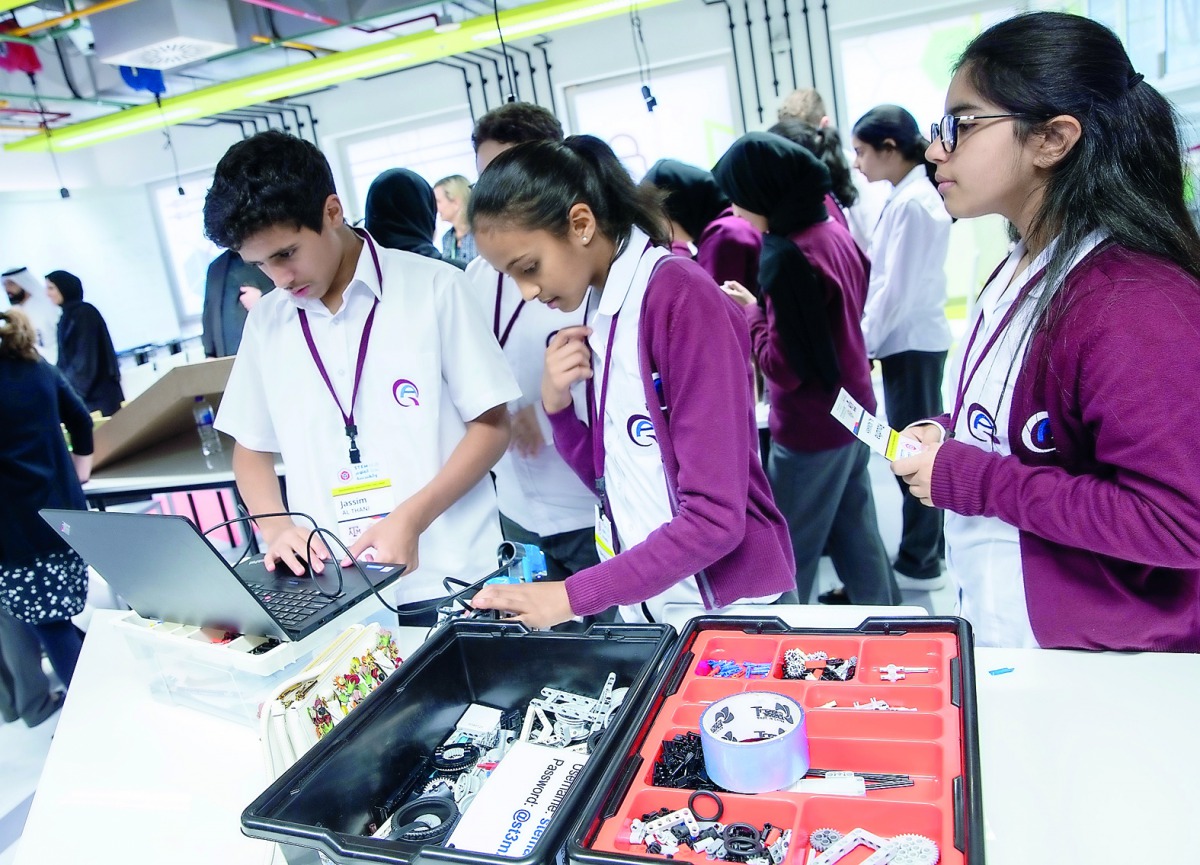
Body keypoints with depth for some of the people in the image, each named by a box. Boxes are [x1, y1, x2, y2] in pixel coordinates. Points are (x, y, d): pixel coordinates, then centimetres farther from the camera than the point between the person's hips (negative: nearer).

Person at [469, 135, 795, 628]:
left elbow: (715, 517, -22)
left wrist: (574, 595, -20)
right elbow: (613, 477, 8)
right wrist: (557, 406, -8)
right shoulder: (598, 310, 2)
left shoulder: (682, 298, -19)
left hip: (728, 607, -6)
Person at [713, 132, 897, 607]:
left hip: (812, 429, -9)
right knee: (856, 537, 21)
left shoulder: (787, 253, -23)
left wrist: (751, 310, -9)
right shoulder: (834, 230, 4)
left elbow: (784, 367, -23)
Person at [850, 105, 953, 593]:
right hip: (915, 340, 10)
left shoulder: (912, 203, -18)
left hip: (910, 343, -10)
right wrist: (870, 338, 13)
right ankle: (928, 551, 29)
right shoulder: (914, 194, 11)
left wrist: (861, 343, -12)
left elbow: (897, 290, -20)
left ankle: (918, 563, 14)